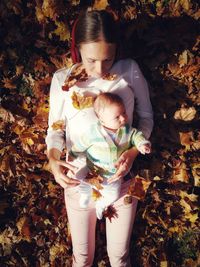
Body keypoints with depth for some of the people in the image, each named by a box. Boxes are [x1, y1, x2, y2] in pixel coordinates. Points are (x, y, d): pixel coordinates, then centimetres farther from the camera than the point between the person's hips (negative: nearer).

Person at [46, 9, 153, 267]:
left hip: (120, 179, 0)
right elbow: (56, 129, -3)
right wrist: (53, 160, -23)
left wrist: (133, 152, -19)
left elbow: (146, 116, -2)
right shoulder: (62, 79, -12)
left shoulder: (130, 71, -13)